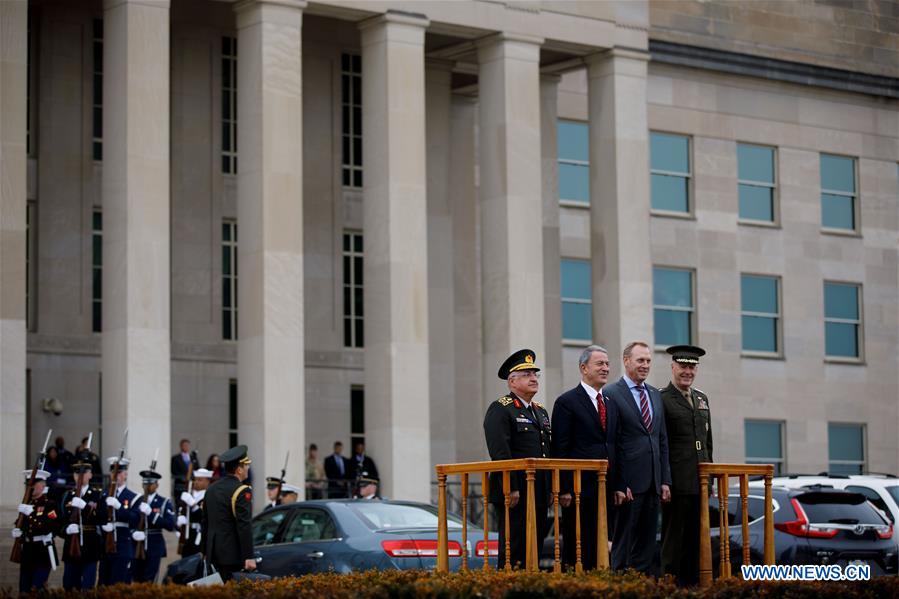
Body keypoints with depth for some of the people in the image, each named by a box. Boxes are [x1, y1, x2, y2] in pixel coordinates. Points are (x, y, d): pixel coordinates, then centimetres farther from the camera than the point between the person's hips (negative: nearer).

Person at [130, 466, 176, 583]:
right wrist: (133, 533, -15)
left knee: (149, 581, -6)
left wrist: (151, 513, -17)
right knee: (136, 581, 1)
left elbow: (170, 525, -9)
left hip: (154, 548, -2)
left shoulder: (165, 503, 3)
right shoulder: (136, 501, 10)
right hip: (137, 547, 2)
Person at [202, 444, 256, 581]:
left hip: (214, 552, 8)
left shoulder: (212, 489, 13)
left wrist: (207, 550, 25)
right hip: (233, 554, -8)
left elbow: (205, 522, 18)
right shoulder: (242, 491, -13)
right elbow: (245, 526, -18)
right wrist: (249, 557, -18)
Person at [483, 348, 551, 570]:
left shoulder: (541, 411, 20)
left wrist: (551, 489, 15)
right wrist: (510, 489, -22)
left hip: (539, 496, 8)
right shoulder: (500, 410, -8)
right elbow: (500, 452, -16)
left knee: (535, 549, 9)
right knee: (514, 552, -7)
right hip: (515, 495, -8)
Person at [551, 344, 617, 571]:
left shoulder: (611, 405, 17)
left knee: (601, 550, 7)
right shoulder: (567, 402, -4)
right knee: (576, 549, -4)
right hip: (579, 488, -6)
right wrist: (563, 490, -14)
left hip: (606, 490, 7)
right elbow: (560, 450, -8)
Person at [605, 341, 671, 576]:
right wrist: (616, 485, -14)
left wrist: (665, 480, 9)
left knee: (646, 546, 9)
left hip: (653, 483, 7)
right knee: (623, 545, -1)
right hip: (628, 483, -6)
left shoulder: (655, 395, 16)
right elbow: (610, 444, -10)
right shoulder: (611, 394, -6)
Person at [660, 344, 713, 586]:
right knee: (673, 540, -3)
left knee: (695, 541, 10)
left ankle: (692, 586, 15)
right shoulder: (661, 400, -7)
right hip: (676, 483, -7)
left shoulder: (702, 399, 17)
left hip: (699, 483, 7)